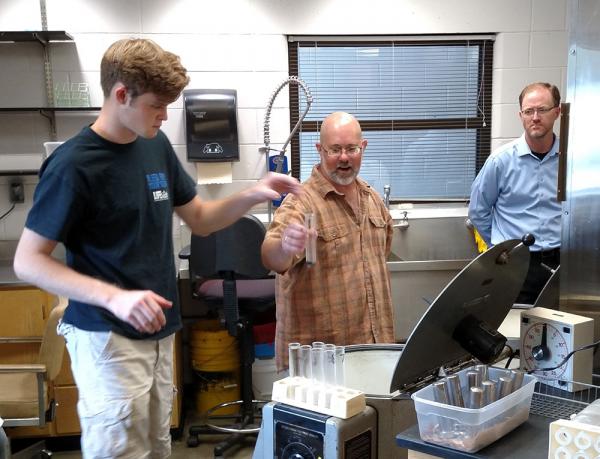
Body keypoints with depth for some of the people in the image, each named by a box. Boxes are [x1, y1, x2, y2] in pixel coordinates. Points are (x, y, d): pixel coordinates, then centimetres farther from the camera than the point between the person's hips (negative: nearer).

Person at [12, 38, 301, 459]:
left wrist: (252, 195, -5)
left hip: (158, 333, 7)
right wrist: (113, 297, -27)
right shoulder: (73, 165, -17)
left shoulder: (157, 145, 4)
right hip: (108, 340, -7)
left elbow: (199, 219, 13)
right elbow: (28, 261, -14)